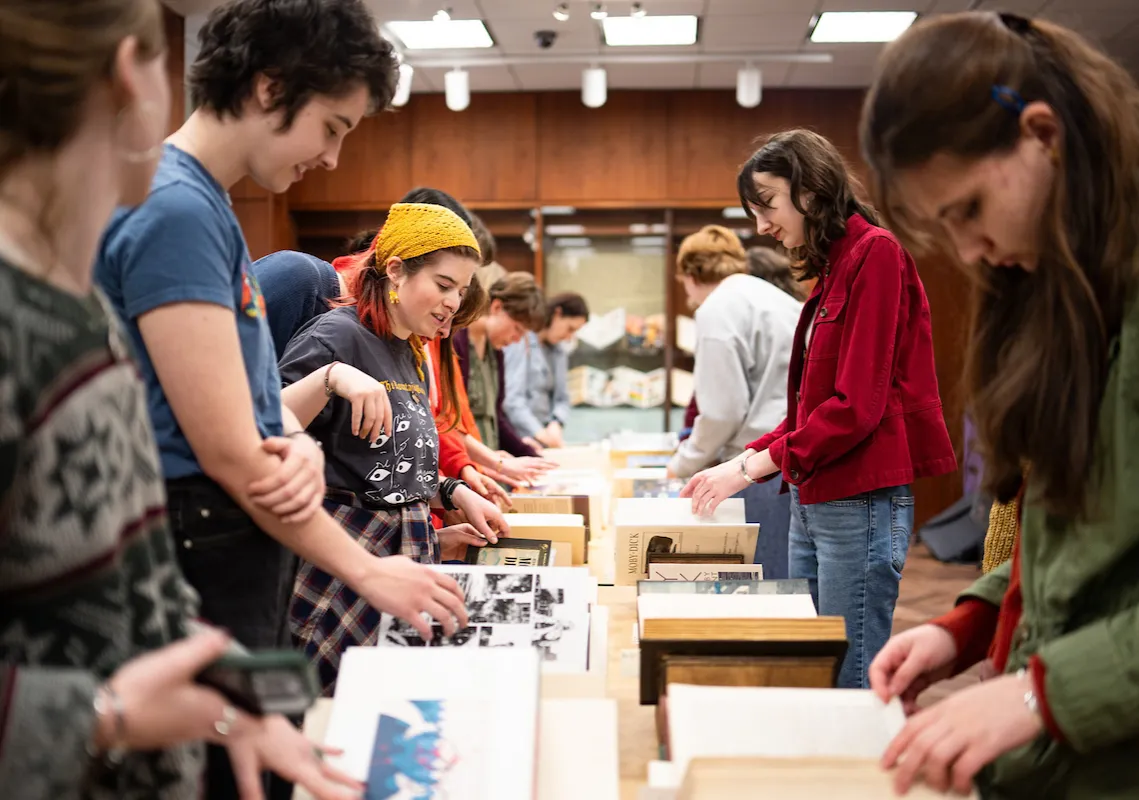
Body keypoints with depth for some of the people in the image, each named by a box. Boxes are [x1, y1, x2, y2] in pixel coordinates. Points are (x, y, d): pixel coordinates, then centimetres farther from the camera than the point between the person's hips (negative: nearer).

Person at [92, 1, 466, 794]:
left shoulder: (208, 205, 12)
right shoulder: (174, 209, -19)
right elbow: (228, 454, -21)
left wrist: (302, 447, -8)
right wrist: (365, 570, -11)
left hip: (248, 558, 10)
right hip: (202, 568, -10)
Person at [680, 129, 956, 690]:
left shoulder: (875, 253, -10)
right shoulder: (832, 268, 17)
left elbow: (857, 405, -17)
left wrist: (755, 465, -13)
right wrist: (745, 460, 7)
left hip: (861, 501, -9)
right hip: (812, 500, 9)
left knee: (850, 684, -3)